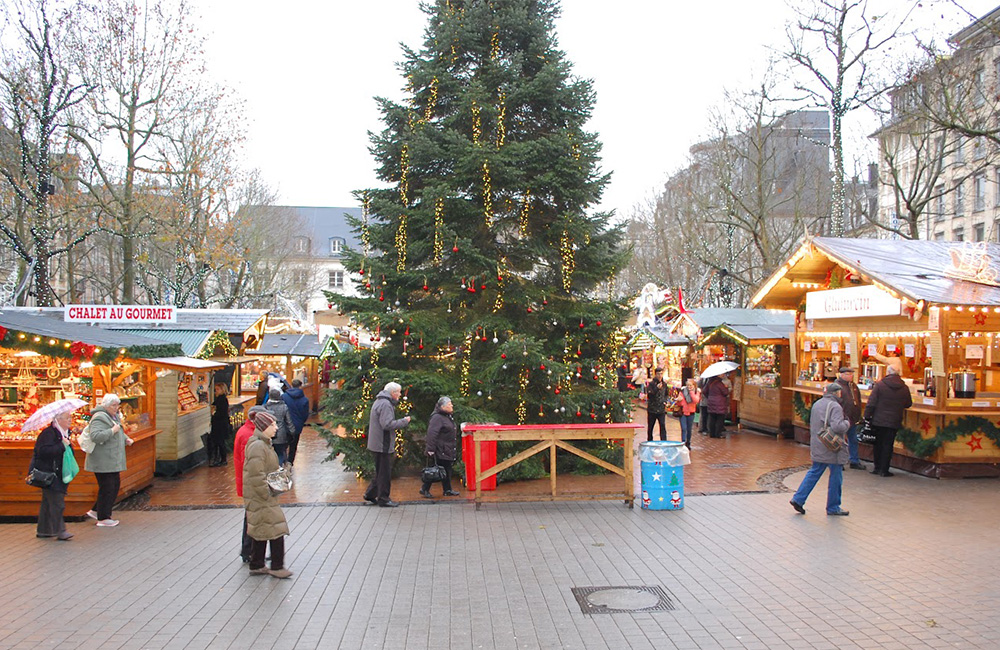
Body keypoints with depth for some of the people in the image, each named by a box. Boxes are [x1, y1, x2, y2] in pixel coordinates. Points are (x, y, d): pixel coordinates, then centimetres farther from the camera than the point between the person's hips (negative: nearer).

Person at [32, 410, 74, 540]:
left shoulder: (64, 432, 14)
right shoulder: (48, 433, -16)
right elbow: (43, 451, -28)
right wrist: (62, 445, -26)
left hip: (57, 473, 10)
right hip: (48, 472, -10)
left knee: (48, 502, 15)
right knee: (56, 501, -11)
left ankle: (43, 530, 22)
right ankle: (60, 531, -8)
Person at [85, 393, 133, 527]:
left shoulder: (114, 416, 15)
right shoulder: (99, 418, -16)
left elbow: (119, 432, 30)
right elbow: (95, 436, -30)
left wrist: (126, 439, 12)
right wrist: (112, 431, -25)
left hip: (112, 460, 10)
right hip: (103, 460, -10)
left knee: (115, 485, 15)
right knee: (107, 488, -4)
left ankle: (95, 511, 27)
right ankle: (103, 518, 6)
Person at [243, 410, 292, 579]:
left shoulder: (263, 443, 13)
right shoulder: (257, 446, -21)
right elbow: (256, 476, -24)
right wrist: (267, 494, -20)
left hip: (263, 495, 10)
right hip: (259, 497, -10)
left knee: (261, 531, 16)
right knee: (275, 528, -5)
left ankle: (256, 566, 25)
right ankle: (276, 567, 4)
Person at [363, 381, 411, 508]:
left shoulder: (379, 401, 16)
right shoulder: (385, 404, -18)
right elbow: (388, 424, -26)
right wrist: (404, 421, -15)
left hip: (377, 443, 10)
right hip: (383, 444, -10)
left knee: (380, 470, 19)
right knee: (385, 472, -1)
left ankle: (370, 494, 26)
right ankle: (383, 498, 7)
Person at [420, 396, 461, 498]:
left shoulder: (449, 417, 16)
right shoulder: (437, 417, -16)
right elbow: (431, 433, -22)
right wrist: (430, 449, -26)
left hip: (448, 450, 10)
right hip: (440, 450, -10)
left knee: (447, 470, 12)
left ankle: (448, 490, 20)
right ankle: (424, 489, 4)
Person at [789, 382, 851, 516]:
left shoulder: (817, 404, 9)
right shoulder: (835, 407, -17)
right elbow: (837, 426, -27)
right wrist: (847, 423, -9)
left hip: (818, 448, 8)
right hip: (833, 449, -8)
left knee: (813, 473, 14)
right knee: (835, 477, 6)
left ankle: (798, 499, 9)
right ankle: (833, 507, 15)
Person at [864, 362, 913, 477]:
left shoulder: (880, 385, -9)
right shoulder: (904, 388, -1)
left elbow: (871, 403, -9)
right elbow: (908, 404, 12)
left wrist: (867, 416, -2)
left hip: (878, 420, -1)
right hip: (894, 422, 1)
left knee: (877, 444, 12)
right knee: (888, 445, 6)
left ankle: (877, 467, 17)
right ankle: (884, 470, 6)